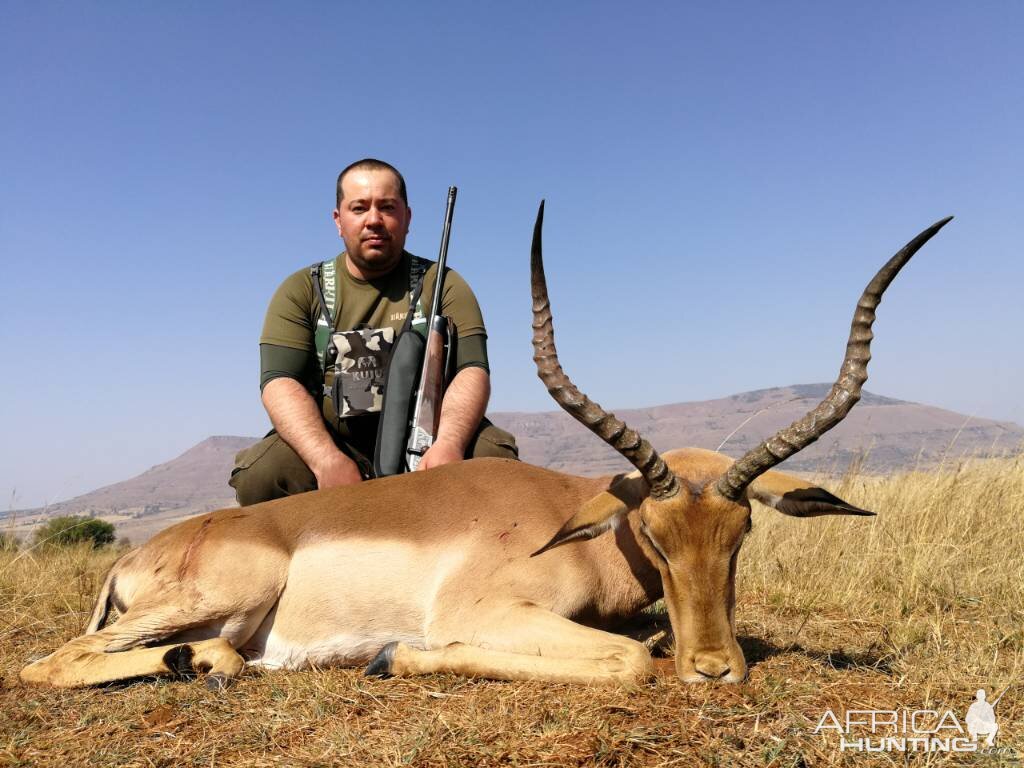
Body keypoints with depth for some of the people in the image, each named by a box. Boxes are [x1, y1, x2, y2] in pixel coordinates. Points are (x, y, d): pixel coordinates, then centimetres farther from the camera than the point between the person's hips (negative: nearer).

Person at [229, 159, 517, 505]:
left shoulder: (442, 285, 5)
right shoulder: (301, 291, 5)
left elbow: (472, 371, -9)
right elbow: (279, 382, -8)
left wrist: (448, 444, -31)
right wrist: (327, 461, -27)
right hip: (327, 447, 0)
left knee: (495, 454, -28)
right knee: (258, 474, -29)